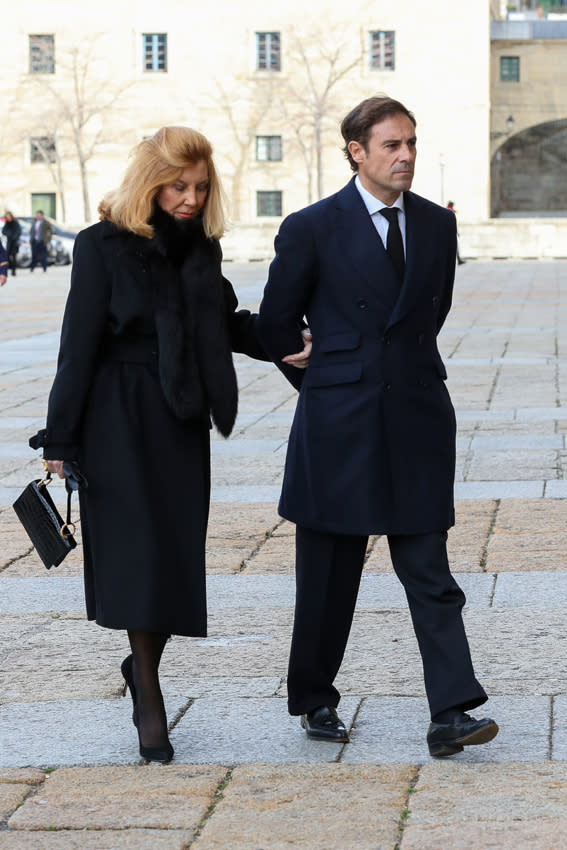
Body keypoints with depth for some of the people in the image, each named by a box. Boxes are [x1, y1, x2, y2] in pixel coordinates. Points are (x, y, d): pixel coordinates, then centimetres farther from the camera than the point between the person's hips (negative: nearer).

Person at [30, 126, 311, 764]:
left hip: (183, 423, 5)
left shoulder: (201, 246, 8)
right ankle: (149, 702, 1)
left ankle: (143, 666, 26)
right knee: (141, 555, -8)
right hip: (121, 423, -5)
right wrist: (59, 441, -8)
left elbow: (227, 324, 19)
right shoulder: (104, 246, -7)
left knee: (178, 559, 4)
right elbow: (79, 345, -7)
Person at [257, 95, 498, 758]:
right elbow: (275, 323, 4)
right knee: (328, 574, 8)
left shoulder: (437, 225, 7)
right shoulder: (312, 228, -4)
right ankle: (315, 701, 24)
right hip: (339, 427, -2)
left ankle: (451, 713, -6)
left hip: (417, 418, 3)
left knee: (429, 572, -3)